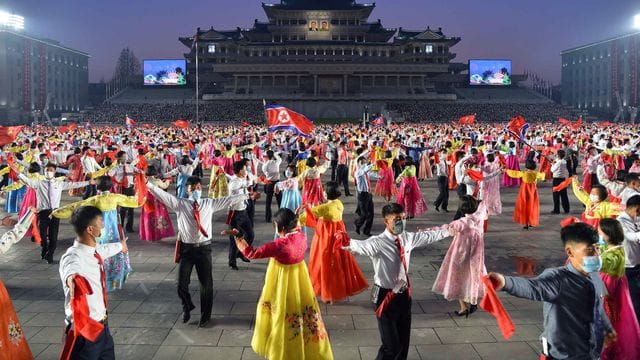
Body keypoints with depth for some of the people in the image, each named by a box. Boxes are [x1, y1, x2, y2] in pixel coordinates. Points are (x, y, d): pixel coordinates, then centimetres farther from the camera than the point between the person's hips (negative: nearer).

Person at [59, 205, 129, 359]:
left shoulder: (94, 249, 3)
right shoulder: (73, 256, -25)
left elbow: (106, 249, 28)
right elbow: (71, 269, -49)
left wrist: (120, 246, 49)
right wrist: (72, 278, -73)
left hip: (101, 325, 9)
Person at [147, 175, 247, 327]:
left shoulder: (209, 203, 5)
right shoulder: (179, 203, 0)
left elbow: (228, 200, 6)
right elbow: (162, 195, -9)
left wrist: (247, 195, 5)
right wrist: (147, 184, -21)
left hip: (204, 247, 1)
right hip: (186, 247, -1)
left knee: (206, 283, 8)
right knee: (182, 283, 2)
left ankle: (205, 315, 28)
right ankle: (187, 307, 35)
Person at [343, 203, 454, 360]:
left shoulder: (408, 238, 0)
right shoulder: (378, 243, -23)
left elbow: (429, 236, 18)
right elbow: (361, 245, -44)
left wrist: (448, 230, 30)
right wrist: (346, 243, -66)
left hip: (404, 295, 7)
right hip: (386, 297, -6)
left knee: (404, 341, 19)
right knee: (391, 345, -4)